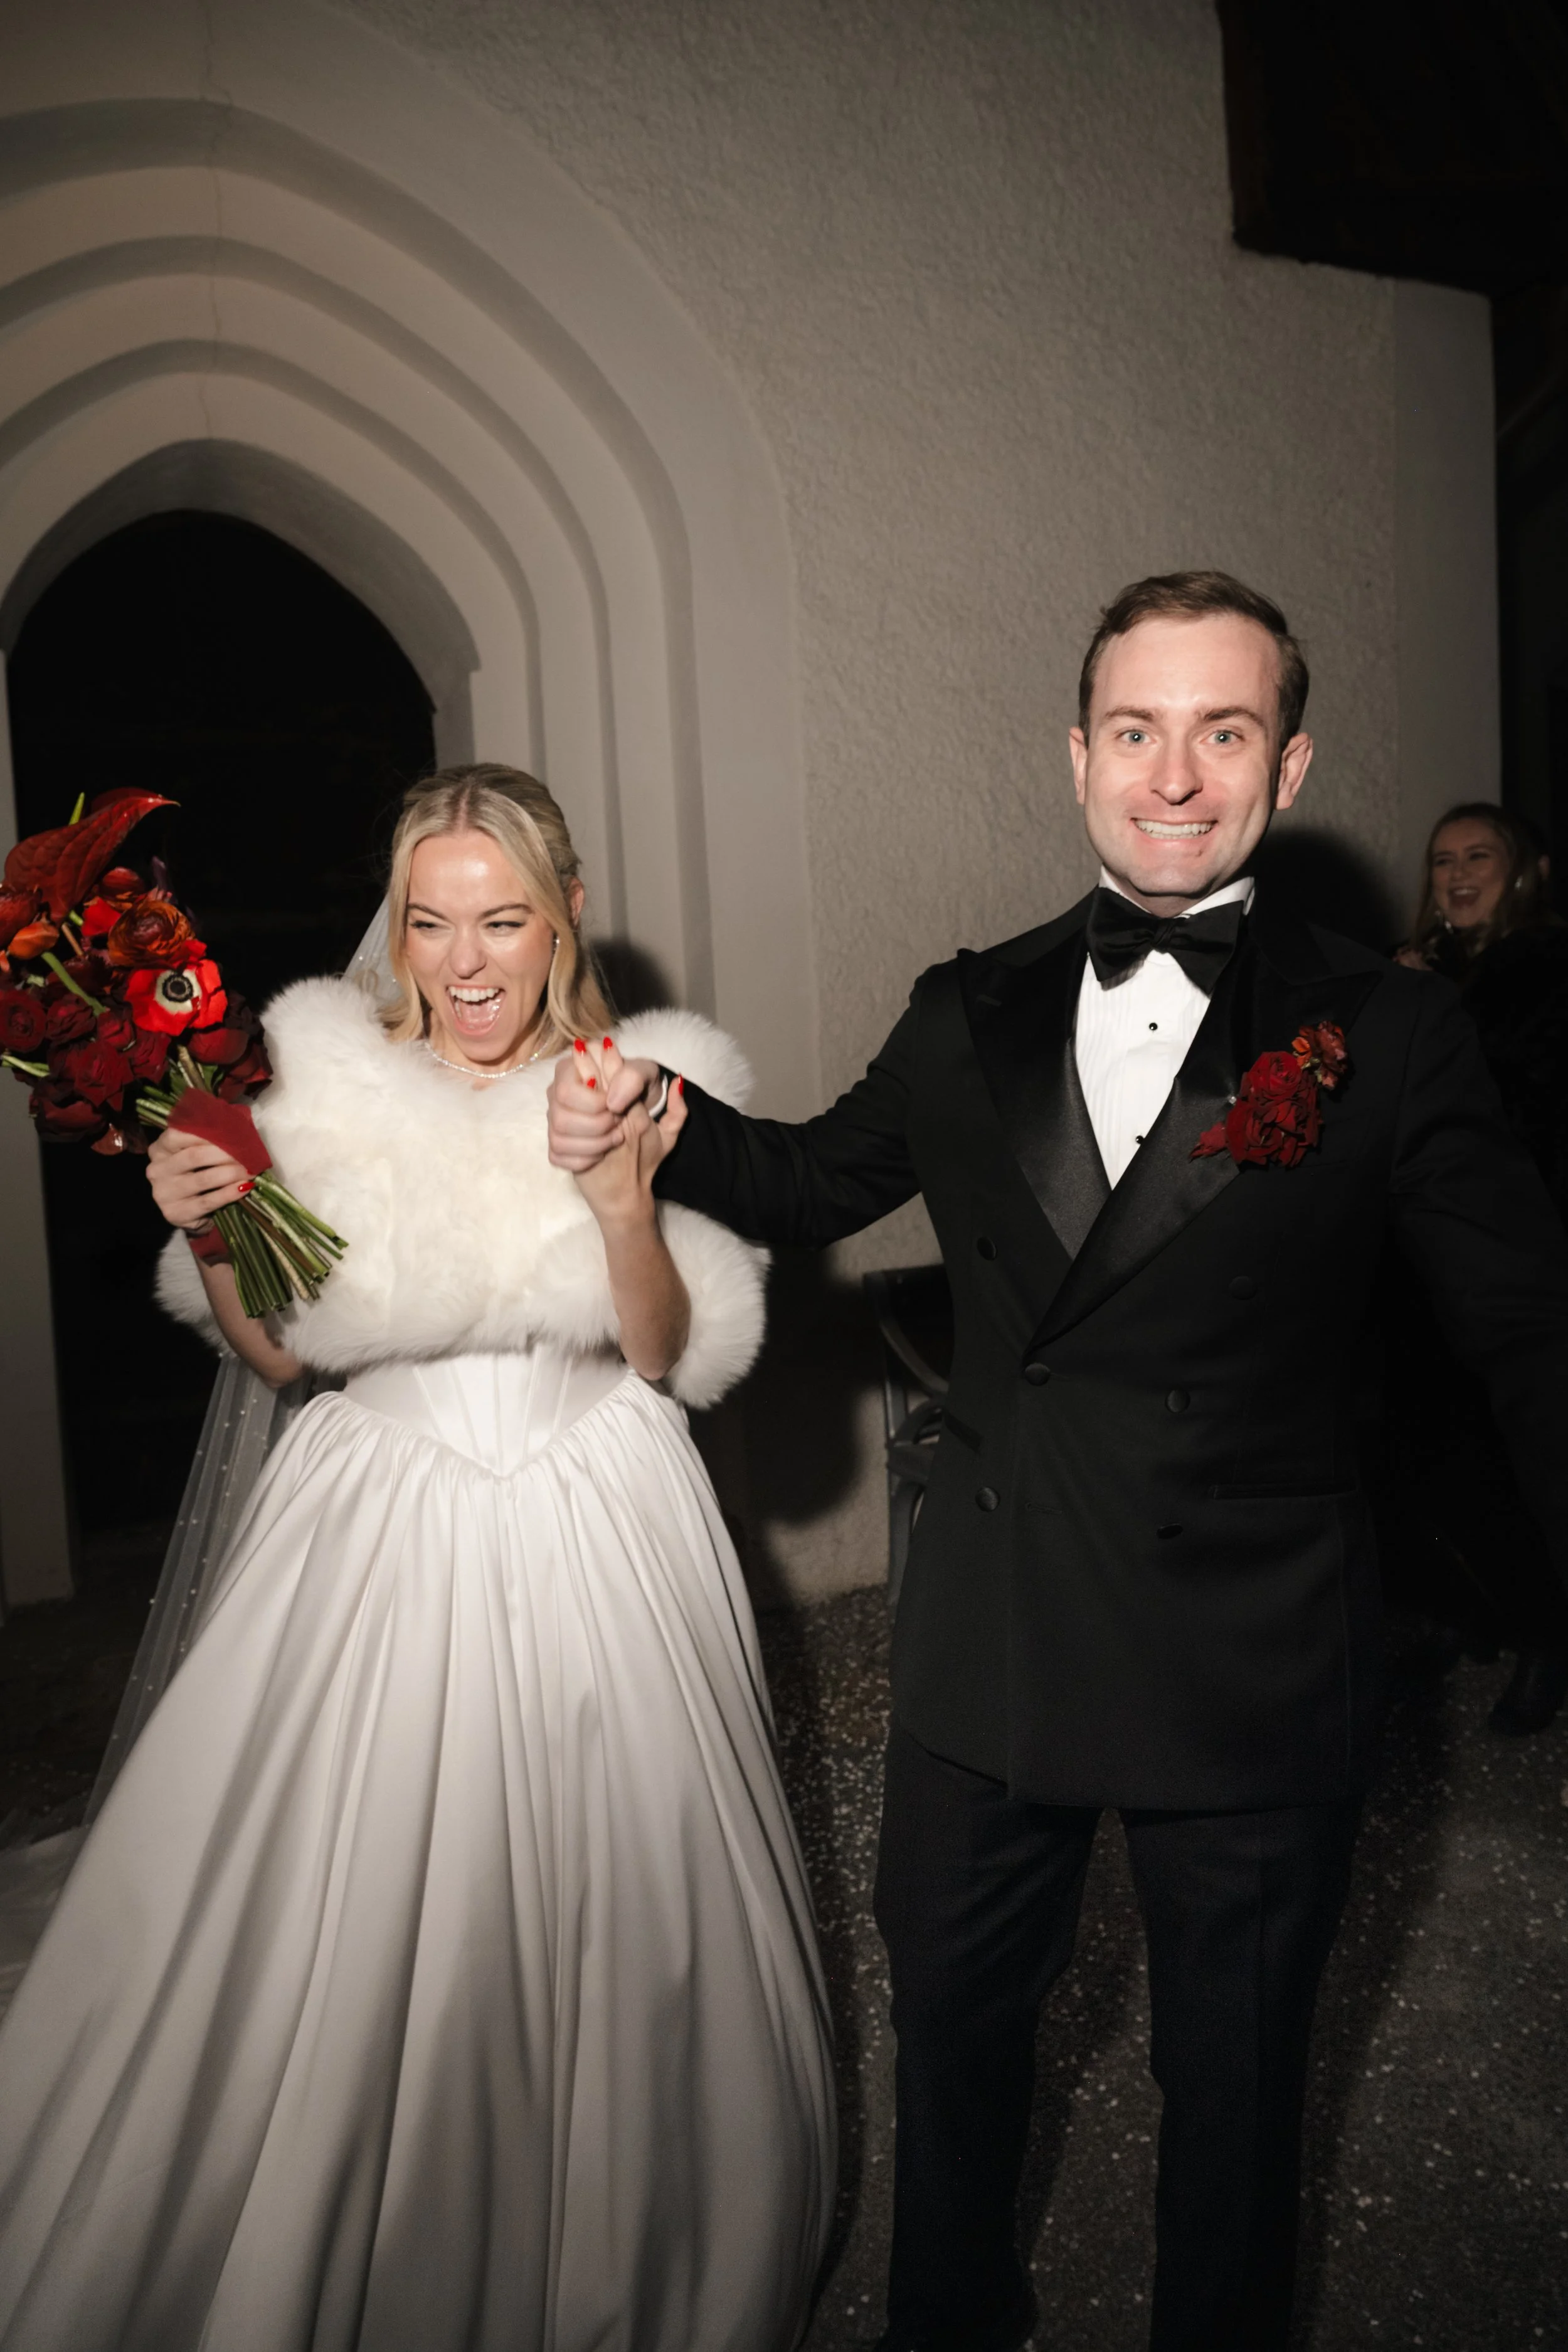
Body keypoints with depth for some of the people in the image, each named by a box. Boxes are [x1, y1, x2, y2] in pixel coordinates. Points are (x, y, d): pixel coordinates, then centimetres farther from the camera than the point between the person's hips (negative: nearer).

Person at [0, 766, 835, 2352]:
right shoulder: (326, 1078, -4)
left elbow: (671, 1358, -2)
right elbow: (280, 1348, 4)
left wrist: (626, 1208, -19)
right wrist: (205, 1227, -14)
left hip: (591, 1546, 0)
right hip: (380, 1545, 0)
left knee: (603, 1919, 10)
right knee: (336, 1933, 5)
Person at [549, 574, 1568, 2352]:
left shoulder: (1388, 1040, -9)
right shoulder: (971, 1015, 0)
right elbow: (816, 1180, 12)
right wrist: (655, 1125, -5)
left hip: (1250, 1675, -3)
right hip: (987, 1651, 4)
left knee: (1232, 2080, 20)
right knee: (950, 2017, 24)